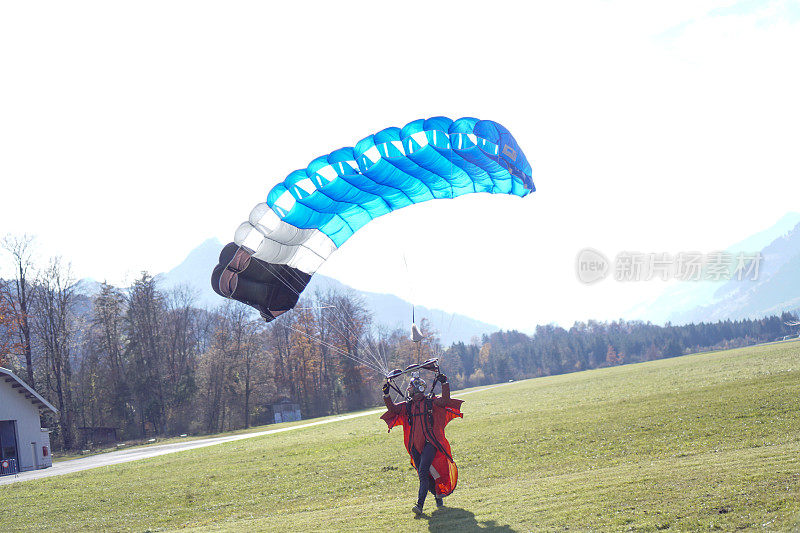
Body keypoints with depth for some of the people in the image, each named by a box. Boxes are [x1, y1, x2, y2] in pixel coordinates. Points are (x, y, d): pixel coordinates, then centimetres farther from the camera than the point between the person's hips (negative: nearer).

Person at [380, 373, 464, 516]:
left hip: (430, 442, -5)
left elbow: (445, 400, -9)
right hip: (415, 445, 5)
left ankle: (420, 505, -24)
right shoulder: (407, 406, 13)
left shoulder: (431, 402, 4)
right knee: (423, 475, 10)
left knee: (423, 472, -19)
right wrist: (386, 395, -8)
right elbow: (392, 409, 4)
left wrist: (444, 384, -18)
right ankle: (437, 495, 34)